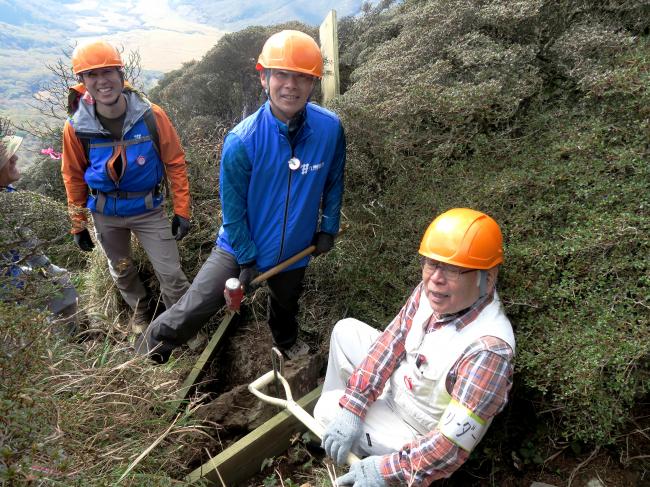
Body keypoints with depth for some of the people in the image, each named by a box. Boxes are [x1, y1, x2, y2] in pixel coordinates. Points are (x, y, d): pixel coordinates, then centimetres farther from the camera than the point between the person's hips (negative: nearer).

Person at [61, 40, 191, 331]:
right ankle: (141, 312, 48)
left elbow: (175, 163, -9)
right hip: (105, 214, 2)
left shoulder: (151, 116, -19)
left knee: (171, 273, 0)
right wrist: (78, 225, 5)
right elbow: (74, 177, -1)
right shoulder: (76, 127, -14)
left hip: (148, 209, -2)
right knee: (121, 271, 21)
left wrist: (182, 210, -8)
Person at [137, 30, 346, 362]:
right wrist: (248, 260, -13)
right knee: (191, 313, -6)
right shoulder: (242, 141, -27)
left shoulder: (330, 129, -20)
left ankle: (287, 342, 63)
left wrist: (328, 228, 2)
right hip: (240, 248, -3)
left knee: (286, 305, 30)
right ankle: (146, 356, 23)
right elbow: (233, 209, -18)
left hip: (295, 250, 3)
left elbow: (334, 181, -2)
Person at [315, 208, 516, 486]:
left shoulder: (489, 348, -39)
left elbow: (454, 445, -36)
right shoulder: (431, 291, -18)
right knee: (345, 331, 9)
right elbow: (389, 345, -11)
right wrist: (351, 407, -18)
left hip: (419, 435, -7)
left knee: (330, 411, -12)